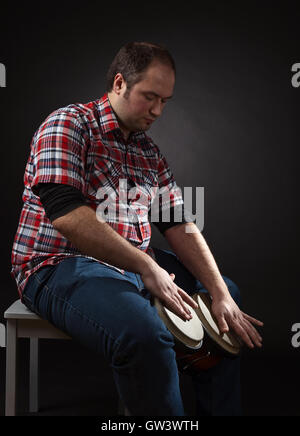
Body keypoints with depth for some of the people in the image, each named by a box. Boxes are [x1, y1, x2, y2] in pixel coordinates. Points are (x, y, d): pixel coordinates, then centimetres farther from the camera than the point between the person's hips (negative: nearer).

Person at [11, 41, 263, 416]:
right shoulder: (69, 125, -9)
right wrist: (146, 266, -26)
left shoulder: (149, 152, 14)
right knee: (144, 335, -35)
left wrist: (220, 294, -3)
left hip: (133, 263, 9)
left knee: (228, 295, 15)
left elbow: (179, 224, 8)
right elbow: (66, 215, -24)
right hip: (60, 264, -8)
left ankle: (219, 411, 22)